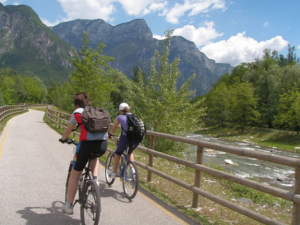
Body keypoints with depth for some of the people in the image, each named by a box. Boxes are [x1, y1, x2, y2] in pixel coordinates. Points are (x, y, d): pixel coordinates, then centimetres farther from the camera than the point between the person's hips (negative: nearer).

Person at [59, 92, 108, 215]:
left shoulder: (77, 112, 12)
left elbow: (68, 130, 22)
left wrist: (63, 139, 43)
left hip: (87, 143, -3)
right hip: (103, 145, 4)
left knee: (74, 175, 15)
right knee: (94, 155, 41)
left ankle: (69, 205, 23)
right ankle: (95, 178, 18)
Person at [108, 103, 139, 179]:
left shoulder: (119, 117, 13)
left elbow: (113, 129, 24)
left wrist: (108, 135, 43)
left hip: (125, 138, -3)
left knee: (117, 153, 22)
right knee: (130, 152, 33)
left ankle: (114, 173, 23)